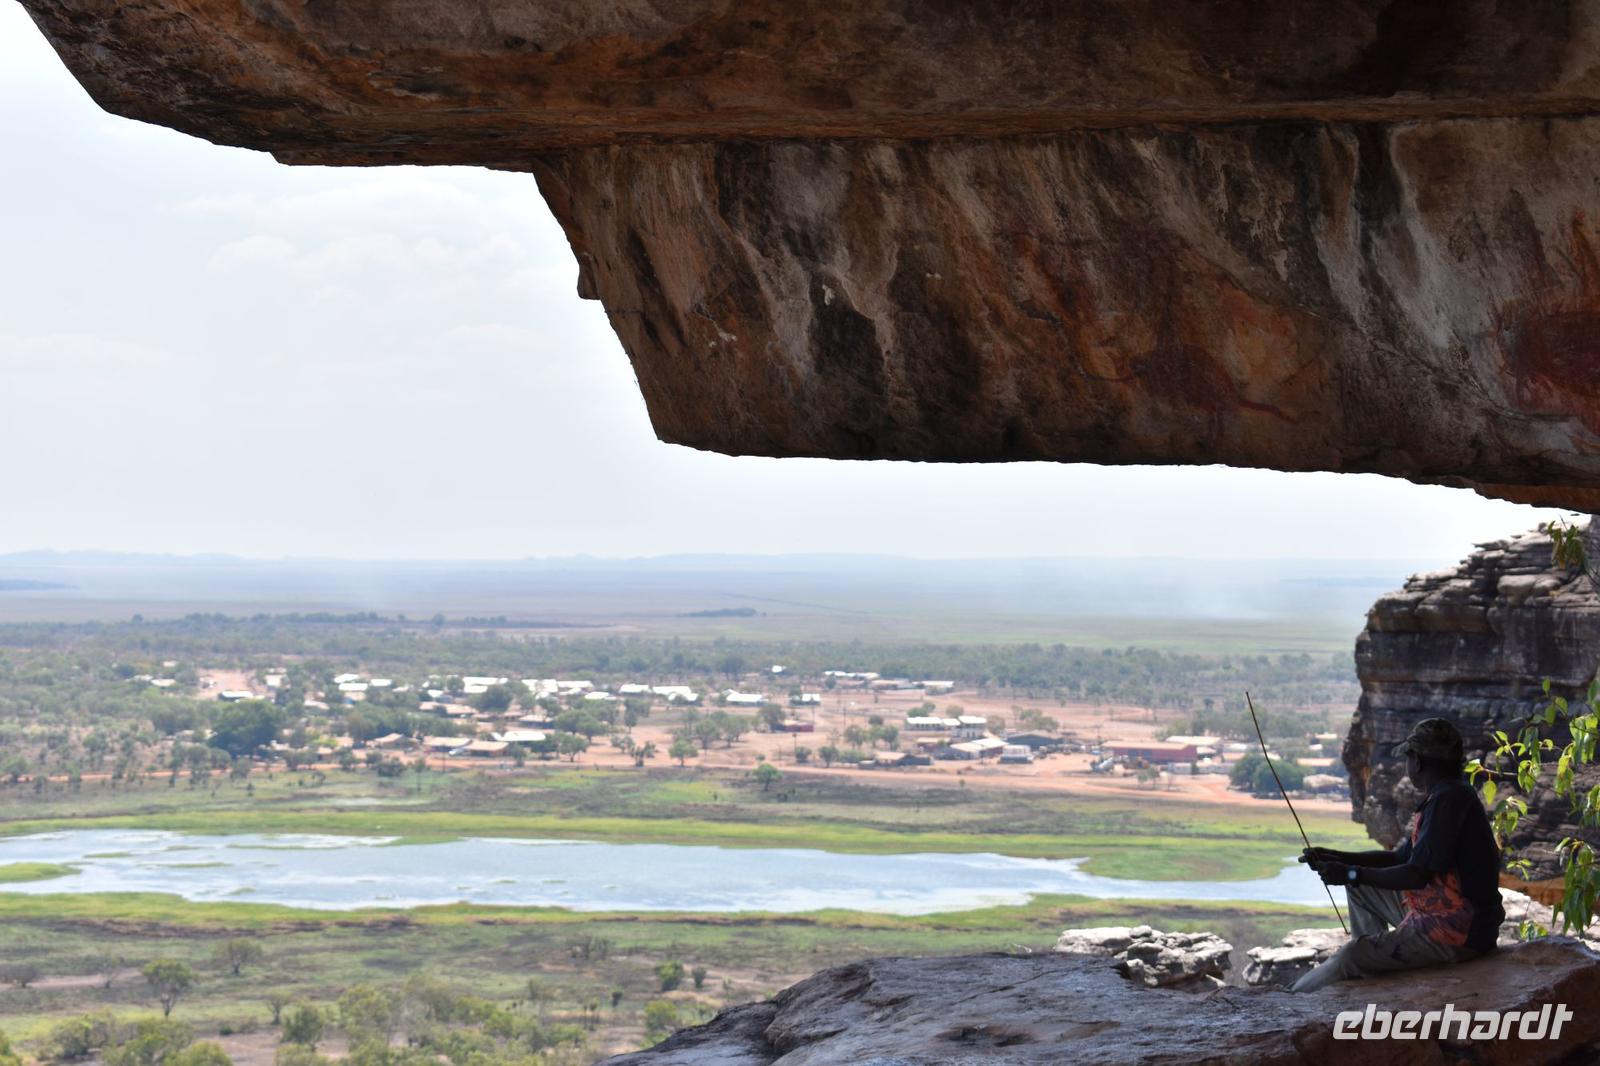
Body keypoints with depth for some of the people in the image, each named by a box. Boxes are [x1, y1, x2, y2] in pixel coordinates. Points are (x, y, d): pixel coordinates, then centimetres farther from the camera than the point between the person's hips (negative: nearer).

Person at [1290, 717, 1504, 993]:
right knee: (1361, 889, 21)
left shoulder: (1448, 800, -20)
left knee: (1351, 957, -15)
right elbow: (1398, 858, 20)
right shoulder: (1449, 796, 14)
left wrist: (1352, 874, -14)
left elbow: (1417, 875, -23)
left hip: (1457, 934, -11)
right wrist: (1335, 857, 11)